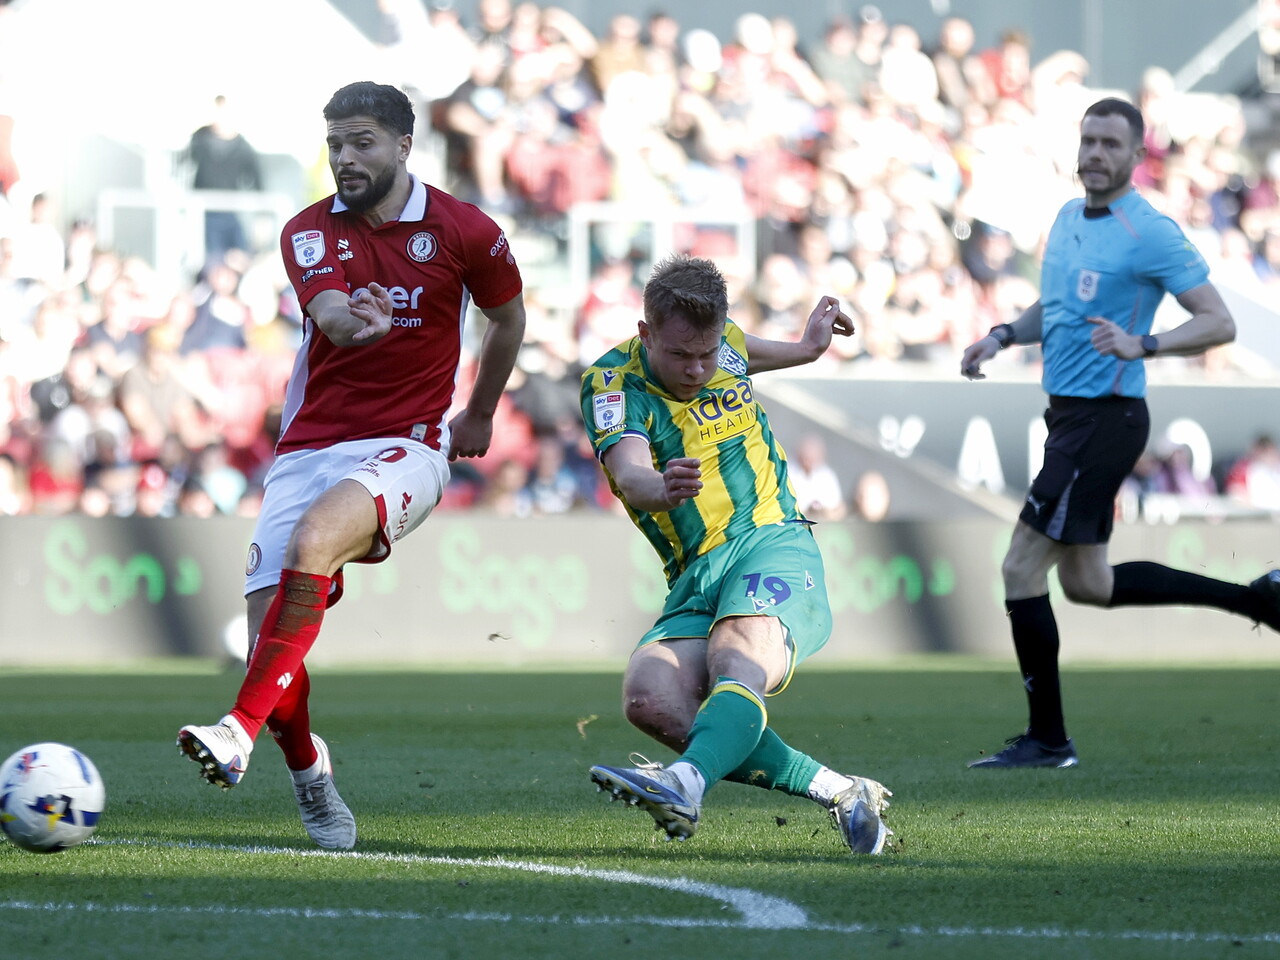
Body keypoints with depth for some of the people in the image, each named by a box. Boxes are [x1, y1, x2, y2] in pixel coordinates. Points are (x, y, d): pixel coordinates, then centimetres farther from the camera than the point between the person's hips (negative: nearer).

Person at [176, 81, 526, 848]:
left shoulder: (464, 231, 0)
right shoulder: (312, 231, 3)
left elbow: (509, 317, 20)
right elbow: (327, 309, -19)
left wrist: (479, 415, 29)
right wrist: (352, 318, -44)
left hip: (407, 447, -3)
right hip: (311, 447, 3)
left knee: (313, 541, -35)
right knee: (270, 628, -12)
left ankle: (243, 728, -37)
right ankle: (309, 771, 17)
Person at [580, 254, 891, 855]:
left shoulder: (724, 344, 7)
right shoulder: (613, 383, -6)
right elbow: (628, 474, -27)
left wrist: (805, 349, 44)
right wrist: (660, 489, -48)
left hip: (773, 544, -1)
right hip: (694, 582, 1)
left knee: (737, 660, -34)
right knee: (649, 699, -27)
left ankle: (687, 783, -64)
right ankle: (836, 791, -20)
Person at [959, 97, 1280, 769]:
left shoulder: (1150, 234, -14)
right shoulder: (1068, 217, 12)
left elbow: (1218, 323, -16)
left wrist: (1141, 345, -31)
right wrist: (1003, 335, 8)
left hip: (1104, 418, -9)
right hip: (1069, 413, 9)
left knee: (1022, 568, -8)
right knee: (1086, 582, 17)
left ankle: (1047, 739, 2)